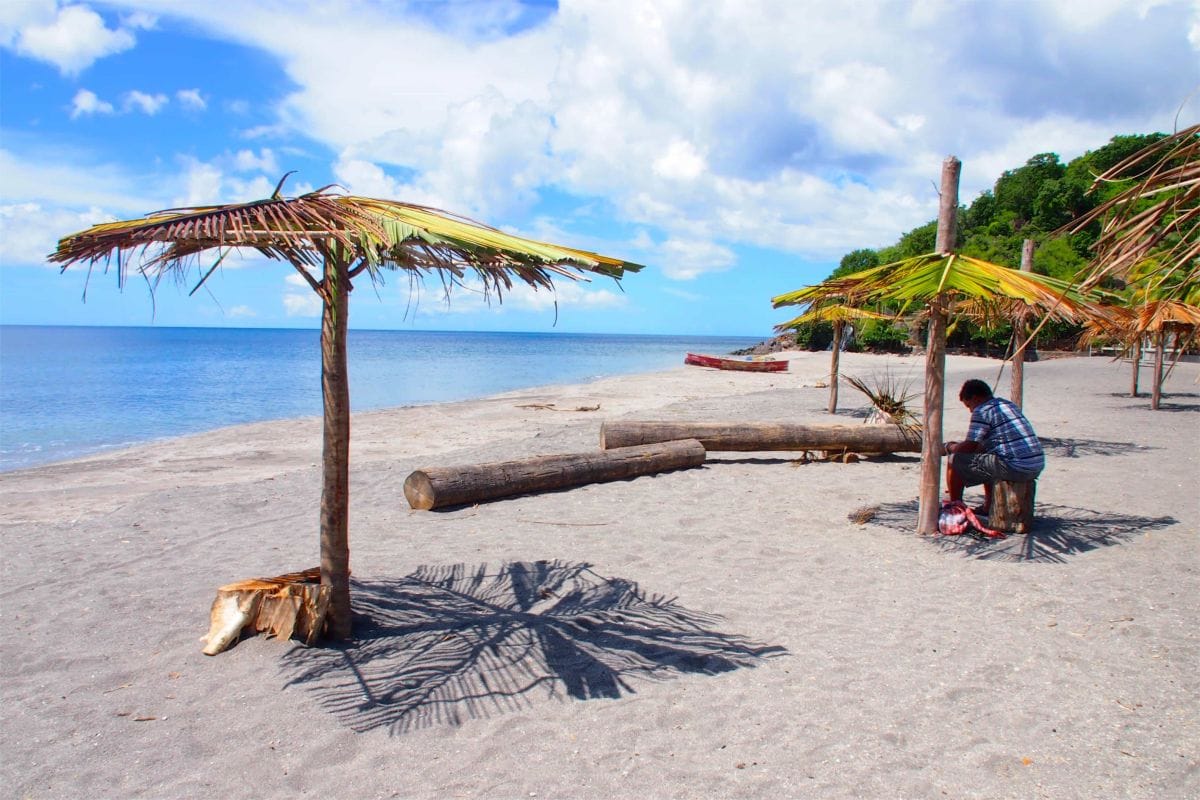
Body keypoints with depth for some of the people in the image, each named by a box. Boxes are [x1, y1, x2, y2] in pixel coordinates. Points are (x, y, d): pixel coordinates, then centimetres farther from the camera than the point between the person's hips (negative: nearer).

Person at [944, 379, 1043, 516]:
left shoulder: (982, 410, -6)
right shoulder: (1009, 404, 21)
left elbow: (969, 447, -8)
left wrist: (950, 446, 11)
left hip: (1013, 468, -9)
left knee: (955, 460, 1)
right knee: (986, 458, 35)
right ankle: (988, 508, 36)